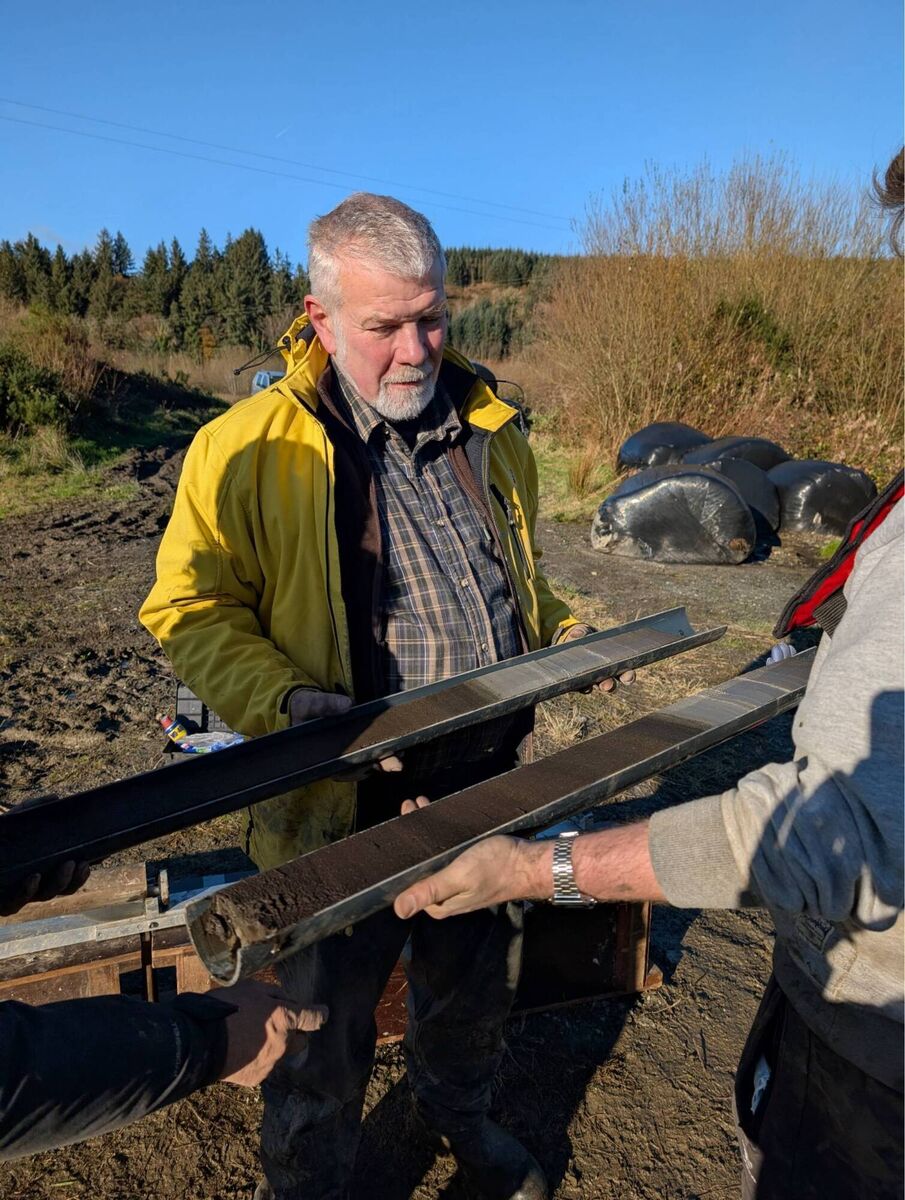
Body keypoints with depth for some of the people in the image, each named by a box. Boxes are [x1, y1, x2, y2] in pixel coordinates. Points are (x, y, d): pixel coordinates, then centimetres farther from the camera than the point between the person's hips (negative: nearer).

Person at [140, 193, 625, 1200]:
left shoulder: (489, 431, 4)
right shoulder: (249, 449, -13)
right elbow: (189, 607, -9)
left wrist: (569, 634, 4)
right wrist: (285, 701, -24)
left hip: (488, 782, 5)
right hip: (346, 805, -4)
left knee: (477, 983, 27)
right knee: (326, 1024, 16)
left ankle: (458, 1114, 60)